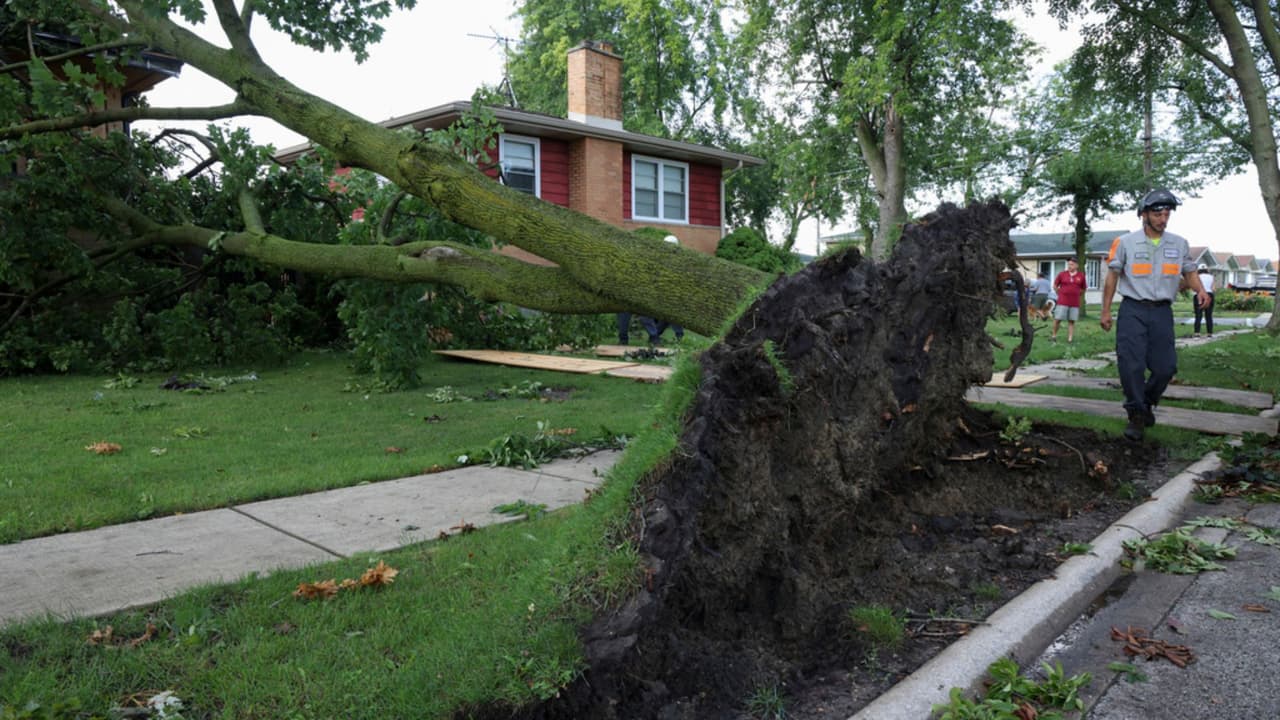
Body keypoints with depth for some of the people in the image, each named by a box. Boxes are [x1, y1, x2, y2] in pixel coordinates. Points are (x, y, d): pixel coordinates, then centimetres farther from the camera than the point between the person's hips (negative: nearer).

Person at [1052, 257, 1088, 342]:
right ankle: (1054, 335, 11)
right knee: (1058, 319, -4)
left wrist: (1077, 296, 13)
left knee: (1071, 321, 3)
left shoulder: (1081, 276, 5)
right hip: (1062, 302, -1)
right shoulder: (1062, 274, 1)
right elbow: (1055, 286, 11)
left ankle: (1070, 338, 6)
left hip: (1075, 303, 1)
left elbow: (1083, 289, 17)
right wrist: (1060, 294, 7)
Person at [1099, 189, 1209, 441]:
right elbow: (1112, 276, 3)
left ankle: (1148, 402, 30)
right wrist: (1106, 311, 1)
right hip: (1133, 310, -3)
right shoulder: (1125, 242, -1)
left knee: (1165, 367, 3)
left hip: (1162, 312, 3)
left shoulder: (1179, 244, 8)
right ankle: (1137, 415, 7)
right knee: (1132, 366, -8)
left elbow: (1190, 271, 16)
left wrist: (1200, 290, -7)